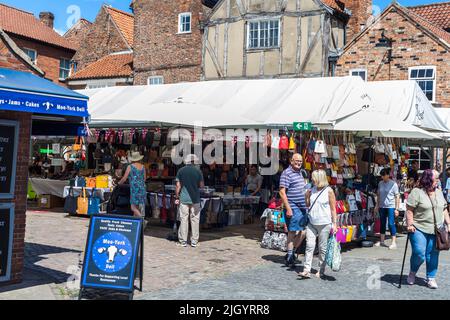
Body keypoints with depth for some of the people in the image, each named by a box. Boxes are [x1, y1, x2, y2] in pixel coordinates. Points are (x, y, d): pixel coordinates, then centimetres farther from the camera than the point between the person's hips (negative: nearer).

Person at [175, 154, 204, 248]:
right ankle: (194, 241, 8)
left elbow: (178, 186, -1)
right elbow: (202, 185, -1)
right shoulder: (198, 171, -1)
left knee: (184, 219, 4)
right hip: (195, 199, 0)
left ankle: (183, 241, 5)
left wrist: (176, 197, 6)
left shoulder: (181, 171, 1)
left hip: (184, 199, 0)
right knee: (195, 220, 6)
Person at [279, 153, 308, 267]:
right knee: (293, 232, -3)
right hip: (293, 208, -9)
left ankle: (292, 252, 24)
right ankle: (289, 257, 7)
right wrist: (288, 208, -21)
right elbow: (282, 192, -17)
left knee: (303, 231, 11)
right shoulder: (287, 173, -11)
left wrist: (306, 205, 21)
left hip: (302, 207, 9)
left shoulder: (300, 172, 16)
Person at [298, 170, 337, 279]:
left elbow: (333, 208, -2)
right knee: (309, 246, -2)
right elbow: (308, 205, 21)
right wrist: (307, 196, 4)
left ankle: (321, 270, 14)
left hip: (324, 224, -4)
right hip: (311, 223, 4)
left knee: (322, 248, 4)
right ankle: (306, 270, -4)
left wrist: (334, 224, -5)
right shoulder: (312, 190, 10)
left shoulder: (329, 191, -4)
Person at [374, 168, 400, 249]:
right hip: (382, 206, 5)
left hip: (391, 206, -5)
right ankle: (381, 241, 21)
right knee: (382, 223, 12)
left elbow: (397, 197, -7)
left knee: (391, 224, -8)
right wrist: (377, 205, 13)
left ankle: (394, 242, -4)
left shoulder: (393, 184, -7)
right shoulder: (380, 183, 7)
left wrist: (396, 208, -11)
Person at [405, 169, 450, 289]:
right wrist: (410, 224, -16)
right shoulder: (416, 192, -7)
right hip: (419, 229, -5)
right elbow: (409, 210, -10)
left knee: (433, 254, 5)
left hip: (436, 230, 5)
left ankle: (431, 278, 17)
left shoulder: (439, 193, 13)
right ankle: (412, 272, 15)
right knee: (419, 253, -12)